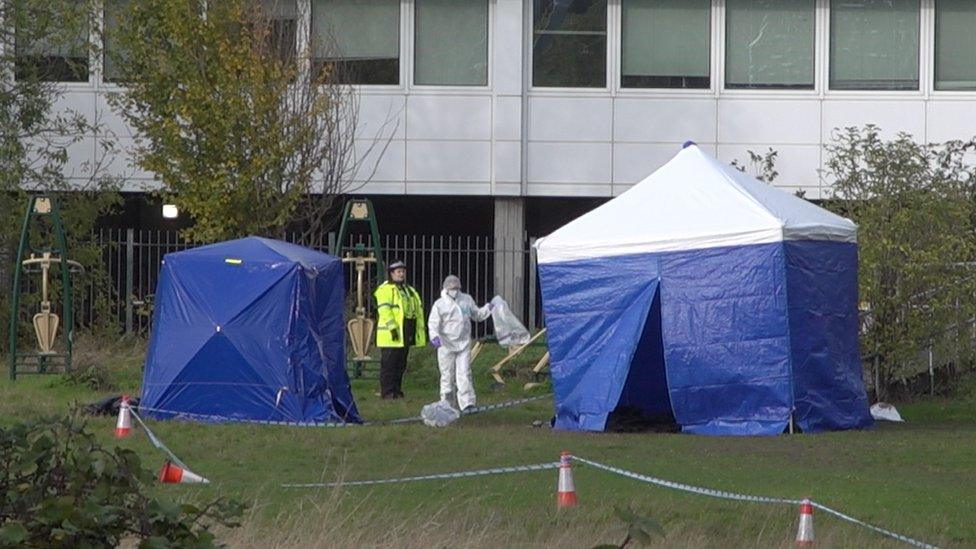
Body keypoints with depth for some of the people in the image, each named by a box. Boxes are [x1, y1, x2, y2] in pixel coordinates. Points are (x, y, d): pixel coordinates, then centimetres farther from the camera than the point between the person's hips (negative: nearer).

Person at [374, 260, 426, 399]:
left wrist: (420, 329, 18)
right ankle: (387, 391, -5)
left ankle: (397, 390, 18)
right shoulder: (385, 289, -6)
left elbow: (417, 310, 24)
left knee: (401, 364, 11)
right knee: (388, 364, -7)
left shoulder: (409, 291, 20)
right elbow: (384, 310, -16)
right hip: (391, 335, -8)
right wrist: (392, 327, -24)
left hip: (406, 334, 8)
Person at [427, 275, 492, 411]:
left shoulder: (467, 300, 9)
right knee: (447, 376, 5)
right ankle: (446, 404, 14)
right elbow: (433, 323, -8)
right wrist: (434, 336, -26)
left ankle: (467, 404, -8)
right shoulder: (439, 305, -3)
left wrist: (488, 308, 6)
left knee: (464, 374, -5)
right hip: (446, 345, -2)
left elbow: (477, 315, 22)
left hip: (464, 344, 2)